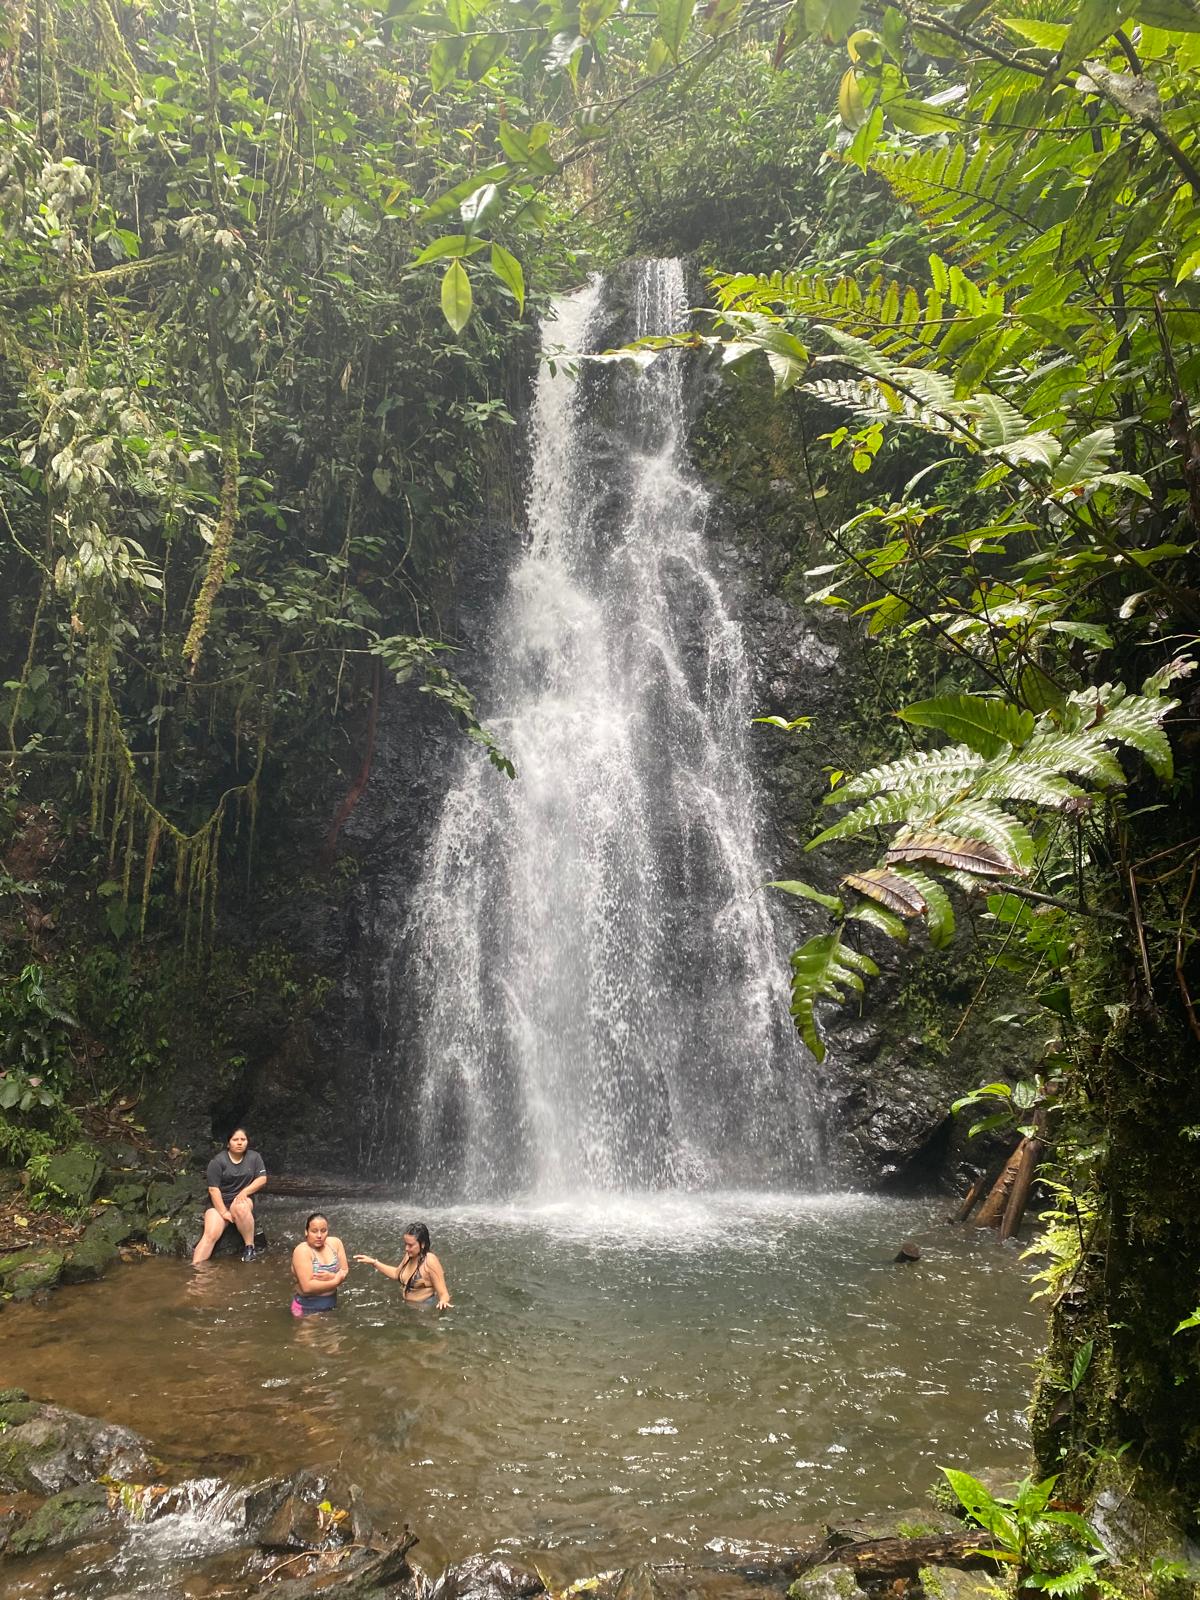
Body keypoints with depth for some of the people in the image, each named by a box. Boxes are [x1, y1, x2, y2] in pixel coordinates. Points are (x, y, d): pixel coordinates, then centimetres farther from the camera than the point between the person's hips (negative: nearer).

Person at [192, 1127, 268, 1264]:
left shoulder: (254, 1157, 3)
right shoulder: (218, 1161, -6)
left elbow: (262, 1179, -1)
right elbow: (213, 1189, -11)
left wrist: (245, 1192, -16)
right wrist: (224, 1212, -17)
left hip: (242, 1199, 1)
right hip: (219, 1203, 0)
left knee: (240, 1208, -35)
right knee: (210, 1235, -23)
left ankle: (249, 1246, -21)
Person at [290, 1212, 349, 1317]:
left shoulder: (335, 1243, -2)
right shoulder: (302, 1251, -20)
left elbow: (345, 1272, -1)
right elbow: (307, 1287, -27)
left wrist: (332, 1277, -23)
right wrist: (336, 1281, -18)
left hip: (332, 1306, 5)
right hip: (307, 1311, -5)